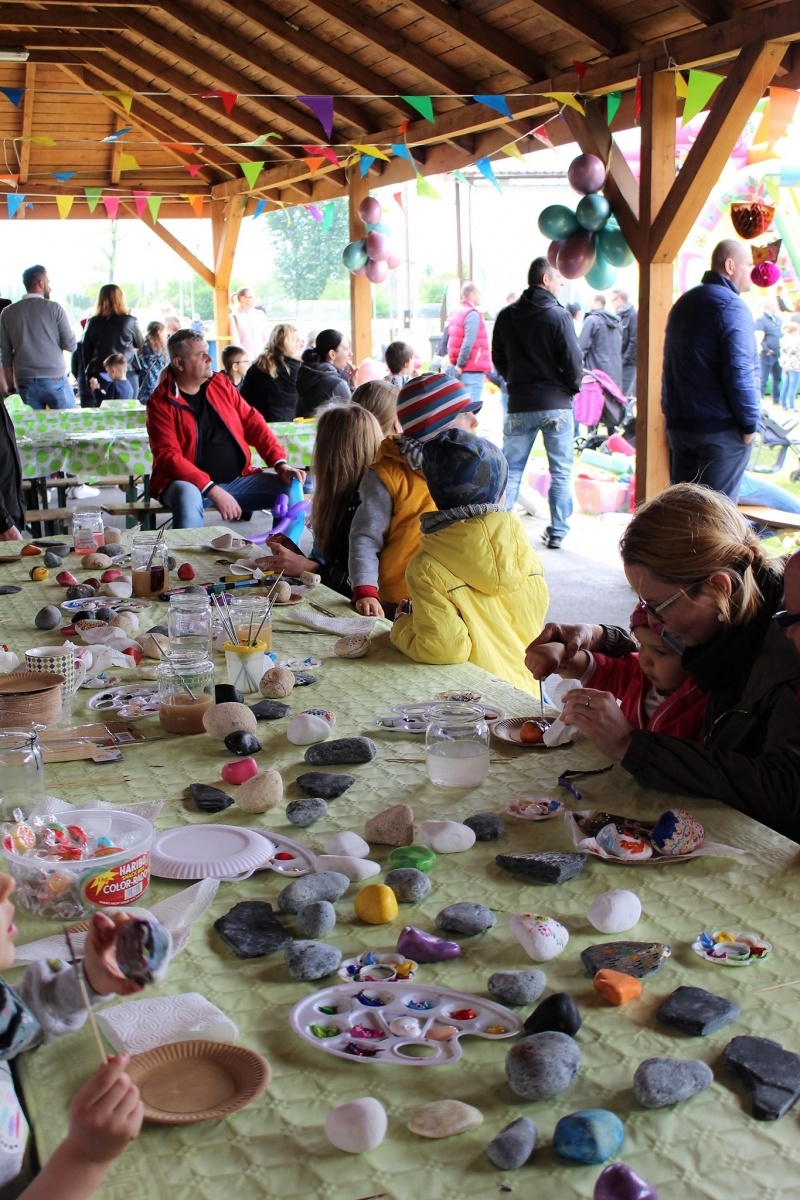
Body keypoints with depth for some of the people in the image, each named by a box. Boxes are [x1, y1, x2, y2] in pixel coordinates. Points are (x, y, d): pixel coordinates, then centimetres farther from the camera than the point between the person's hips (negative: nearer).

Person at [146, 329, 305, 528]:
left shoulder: (220, 383, 7)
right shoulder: (160, 402, -9)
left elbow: (252, 422, 8)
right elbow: (169, 457, -17)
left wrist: (280, 462, -6)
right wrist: (212, 490, -27)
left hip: (238, 480, 5)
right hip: (193, 484, -5)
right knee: (188, 496, -39)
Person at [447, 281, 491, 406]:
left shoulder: (458, 312, 16)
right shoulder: (473, 314, -12)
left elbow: (452, 342, 16)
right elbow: (468, 343, -21)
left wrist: (456, 363, 13)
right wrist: (460, 364, -14)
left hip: (462, 369, 9)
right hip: (473, 369, -9)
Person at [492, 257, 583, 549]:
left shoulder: (506, 316, 3)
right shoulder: (559, 316, -11)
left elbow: (498, 359, 9)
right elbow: (573, 362, -11)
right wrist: (573, 388, 8)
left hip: (519, 405, 3)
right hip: (556, 405, -3)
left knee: (510, 470, 11)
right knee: (561, 472, 7)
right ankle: (557, 531, 8)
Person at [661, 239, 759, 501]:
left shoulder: (684, 303, 16)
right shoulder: (731, 307, -12)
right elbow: (739, 371, -20)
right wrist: (750, 423, -11)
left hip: (680, 423, 8)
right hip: (721, 429, -8)